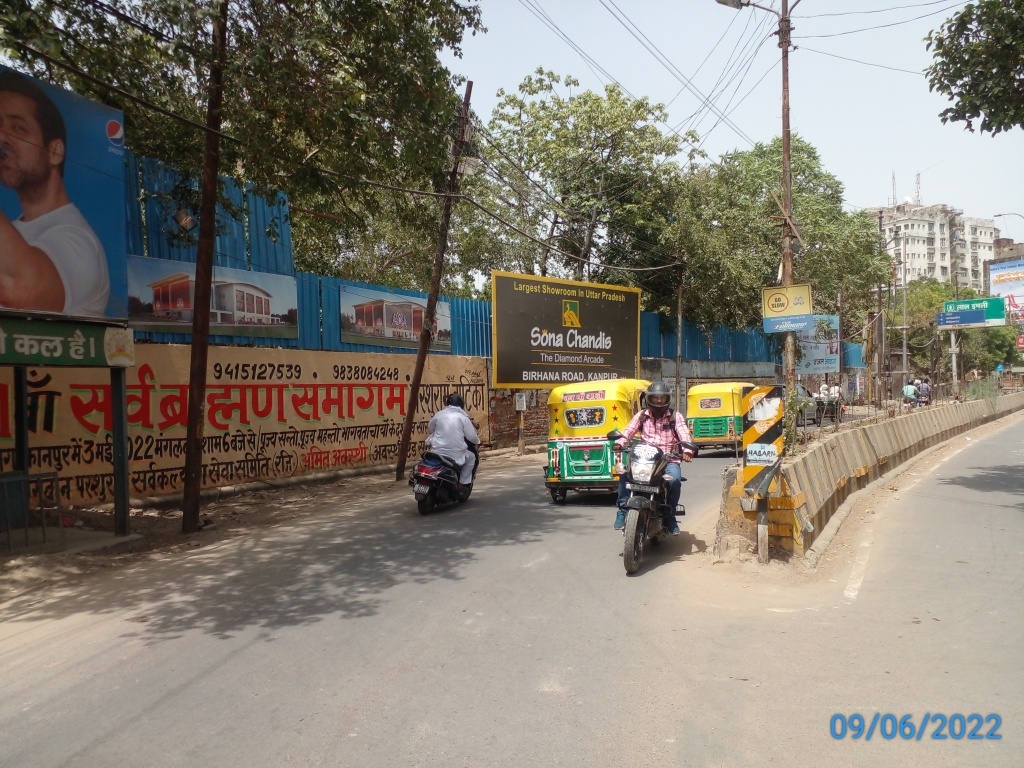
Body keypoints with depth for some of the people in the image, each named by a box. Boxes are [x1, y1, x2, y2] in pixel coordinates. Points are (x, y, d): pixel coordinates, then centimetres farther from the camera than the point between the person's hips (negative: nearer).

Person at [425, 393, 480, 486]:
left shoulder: (439, 414, 5)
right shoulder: (463, 418, -3)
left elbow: (430, 429, 20)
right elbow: (471, 437, -3)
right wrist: (477, 440, 19)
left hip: (437, 452, 3)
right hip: (455, 455, -3)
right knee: (471, 457, 25)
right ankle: (462, 483, 15)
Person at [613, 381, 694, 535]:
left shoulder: (675, 416, 5)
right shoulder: (642, 416, 9)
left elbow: (684, 434, -10)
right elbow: (629, 430, -6)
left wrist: (687, 450, -31)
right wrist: (620, 443, -28)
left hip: (669, 460, -1)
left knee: (675, 479, -32)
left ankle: (669, 516, -11)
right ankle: (622, 510, -13)